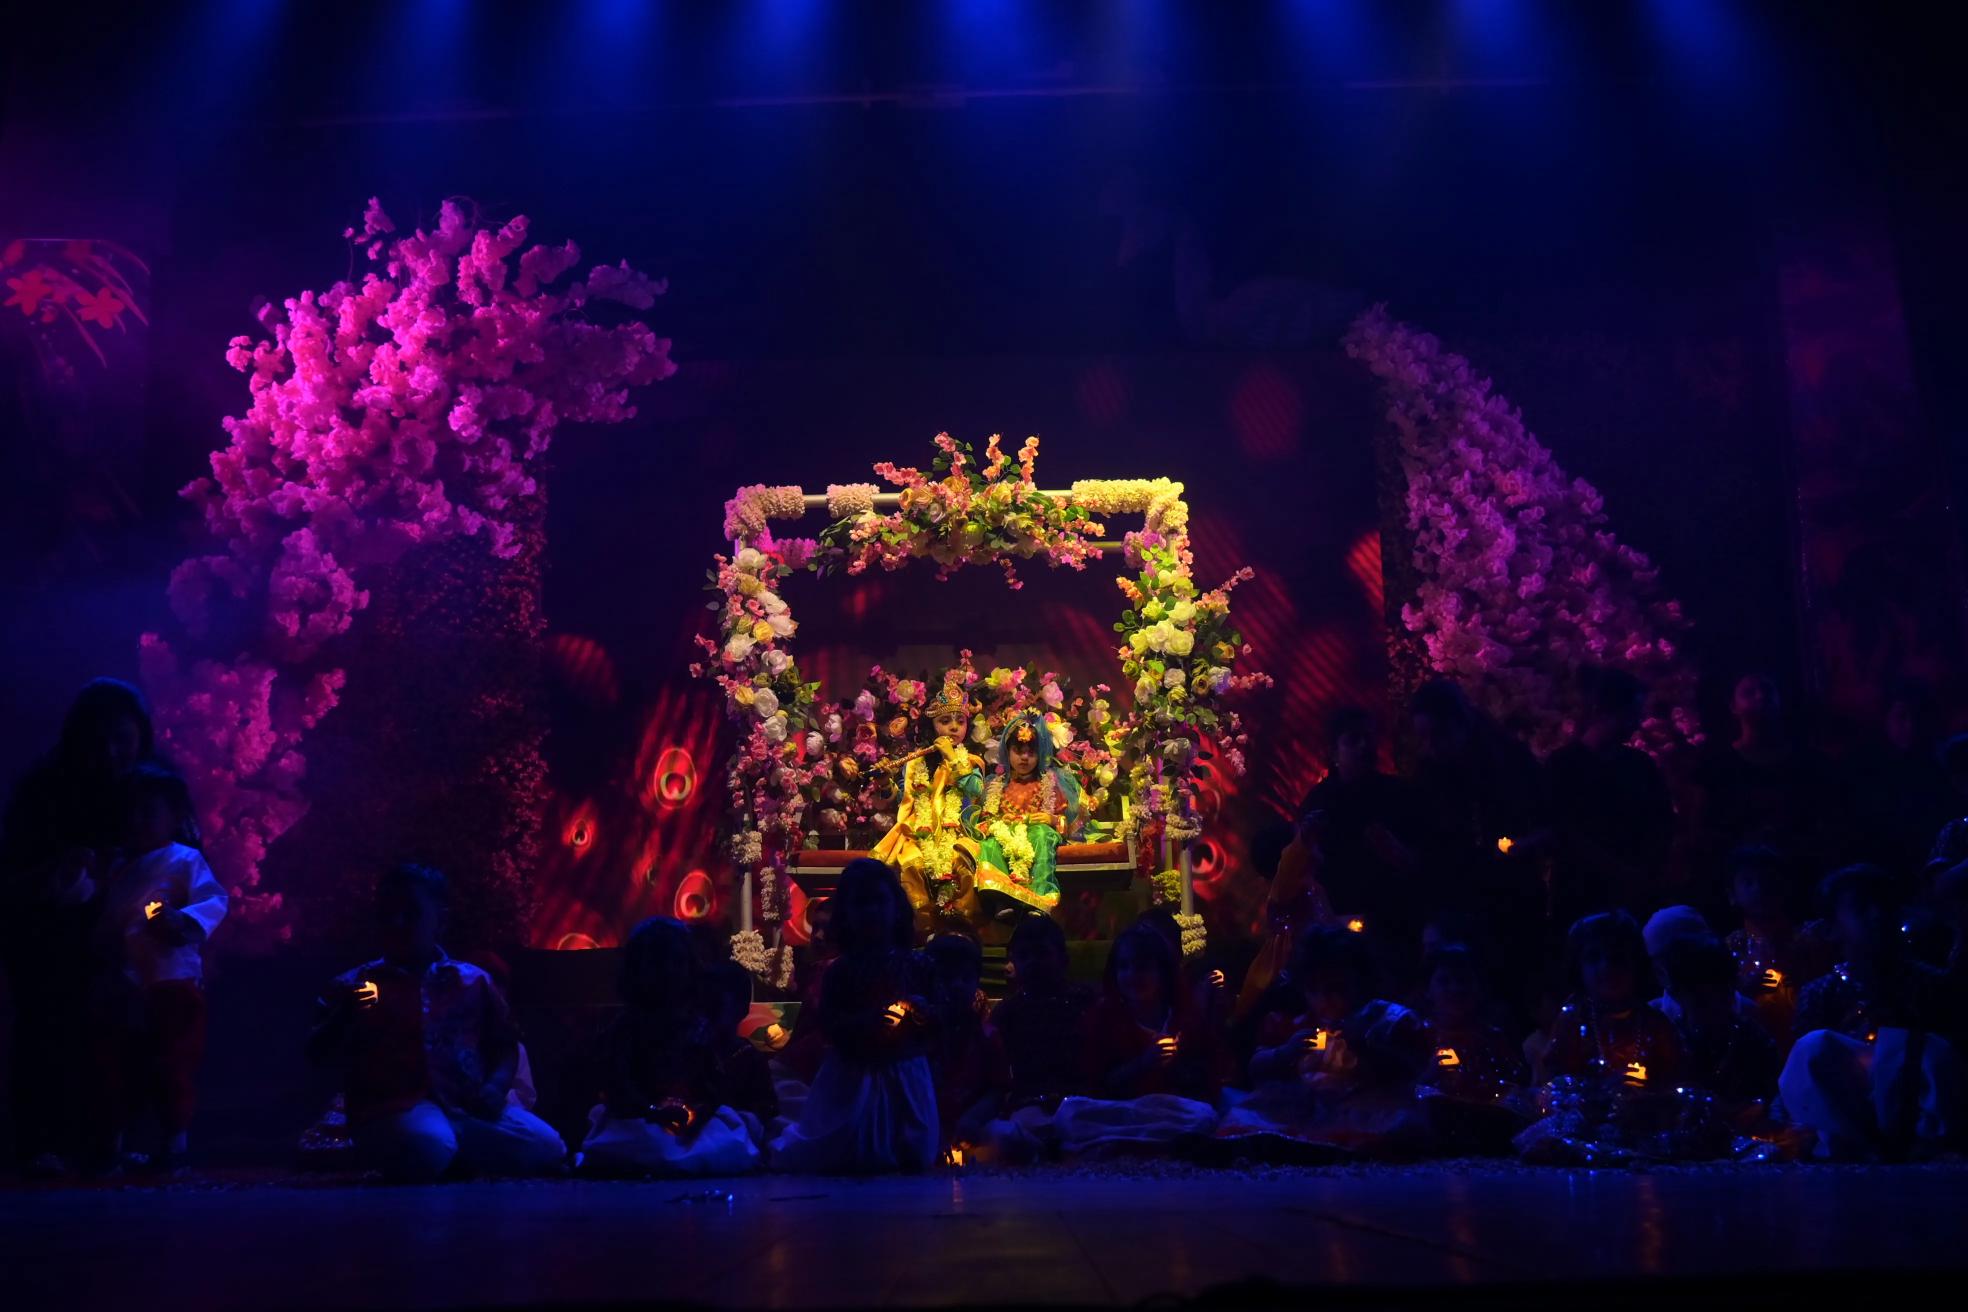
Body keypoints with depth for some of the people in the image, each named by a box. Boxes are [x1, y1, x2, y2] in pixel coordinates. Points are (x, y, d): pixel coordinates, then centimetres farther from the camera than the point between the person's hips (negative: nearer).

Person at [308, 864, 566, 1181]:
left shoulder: (473, 982, 16)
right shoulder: (353, 986, 12)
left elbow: (504, 1044, 18)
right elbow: (320, 1054, 6)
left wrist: (495, 1086, -3)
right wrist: (345, 1018, -15)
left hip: (469, 1107, 3)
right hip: (394, 1108, -3)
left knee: (545, 1147, -22)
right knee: (427, 1148, -39)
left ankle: (455, 1150, 3)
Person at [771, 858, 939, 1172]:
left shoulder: (915, 966, -2)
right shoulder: (840, 970, -4)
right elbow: (827, 1026, -8)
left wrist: (922, 1013, -20)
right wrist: (862, 1021, -25)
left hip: (904, 1082, 1)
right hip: (853, 1081, -1)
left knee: (913, 1158, 2)